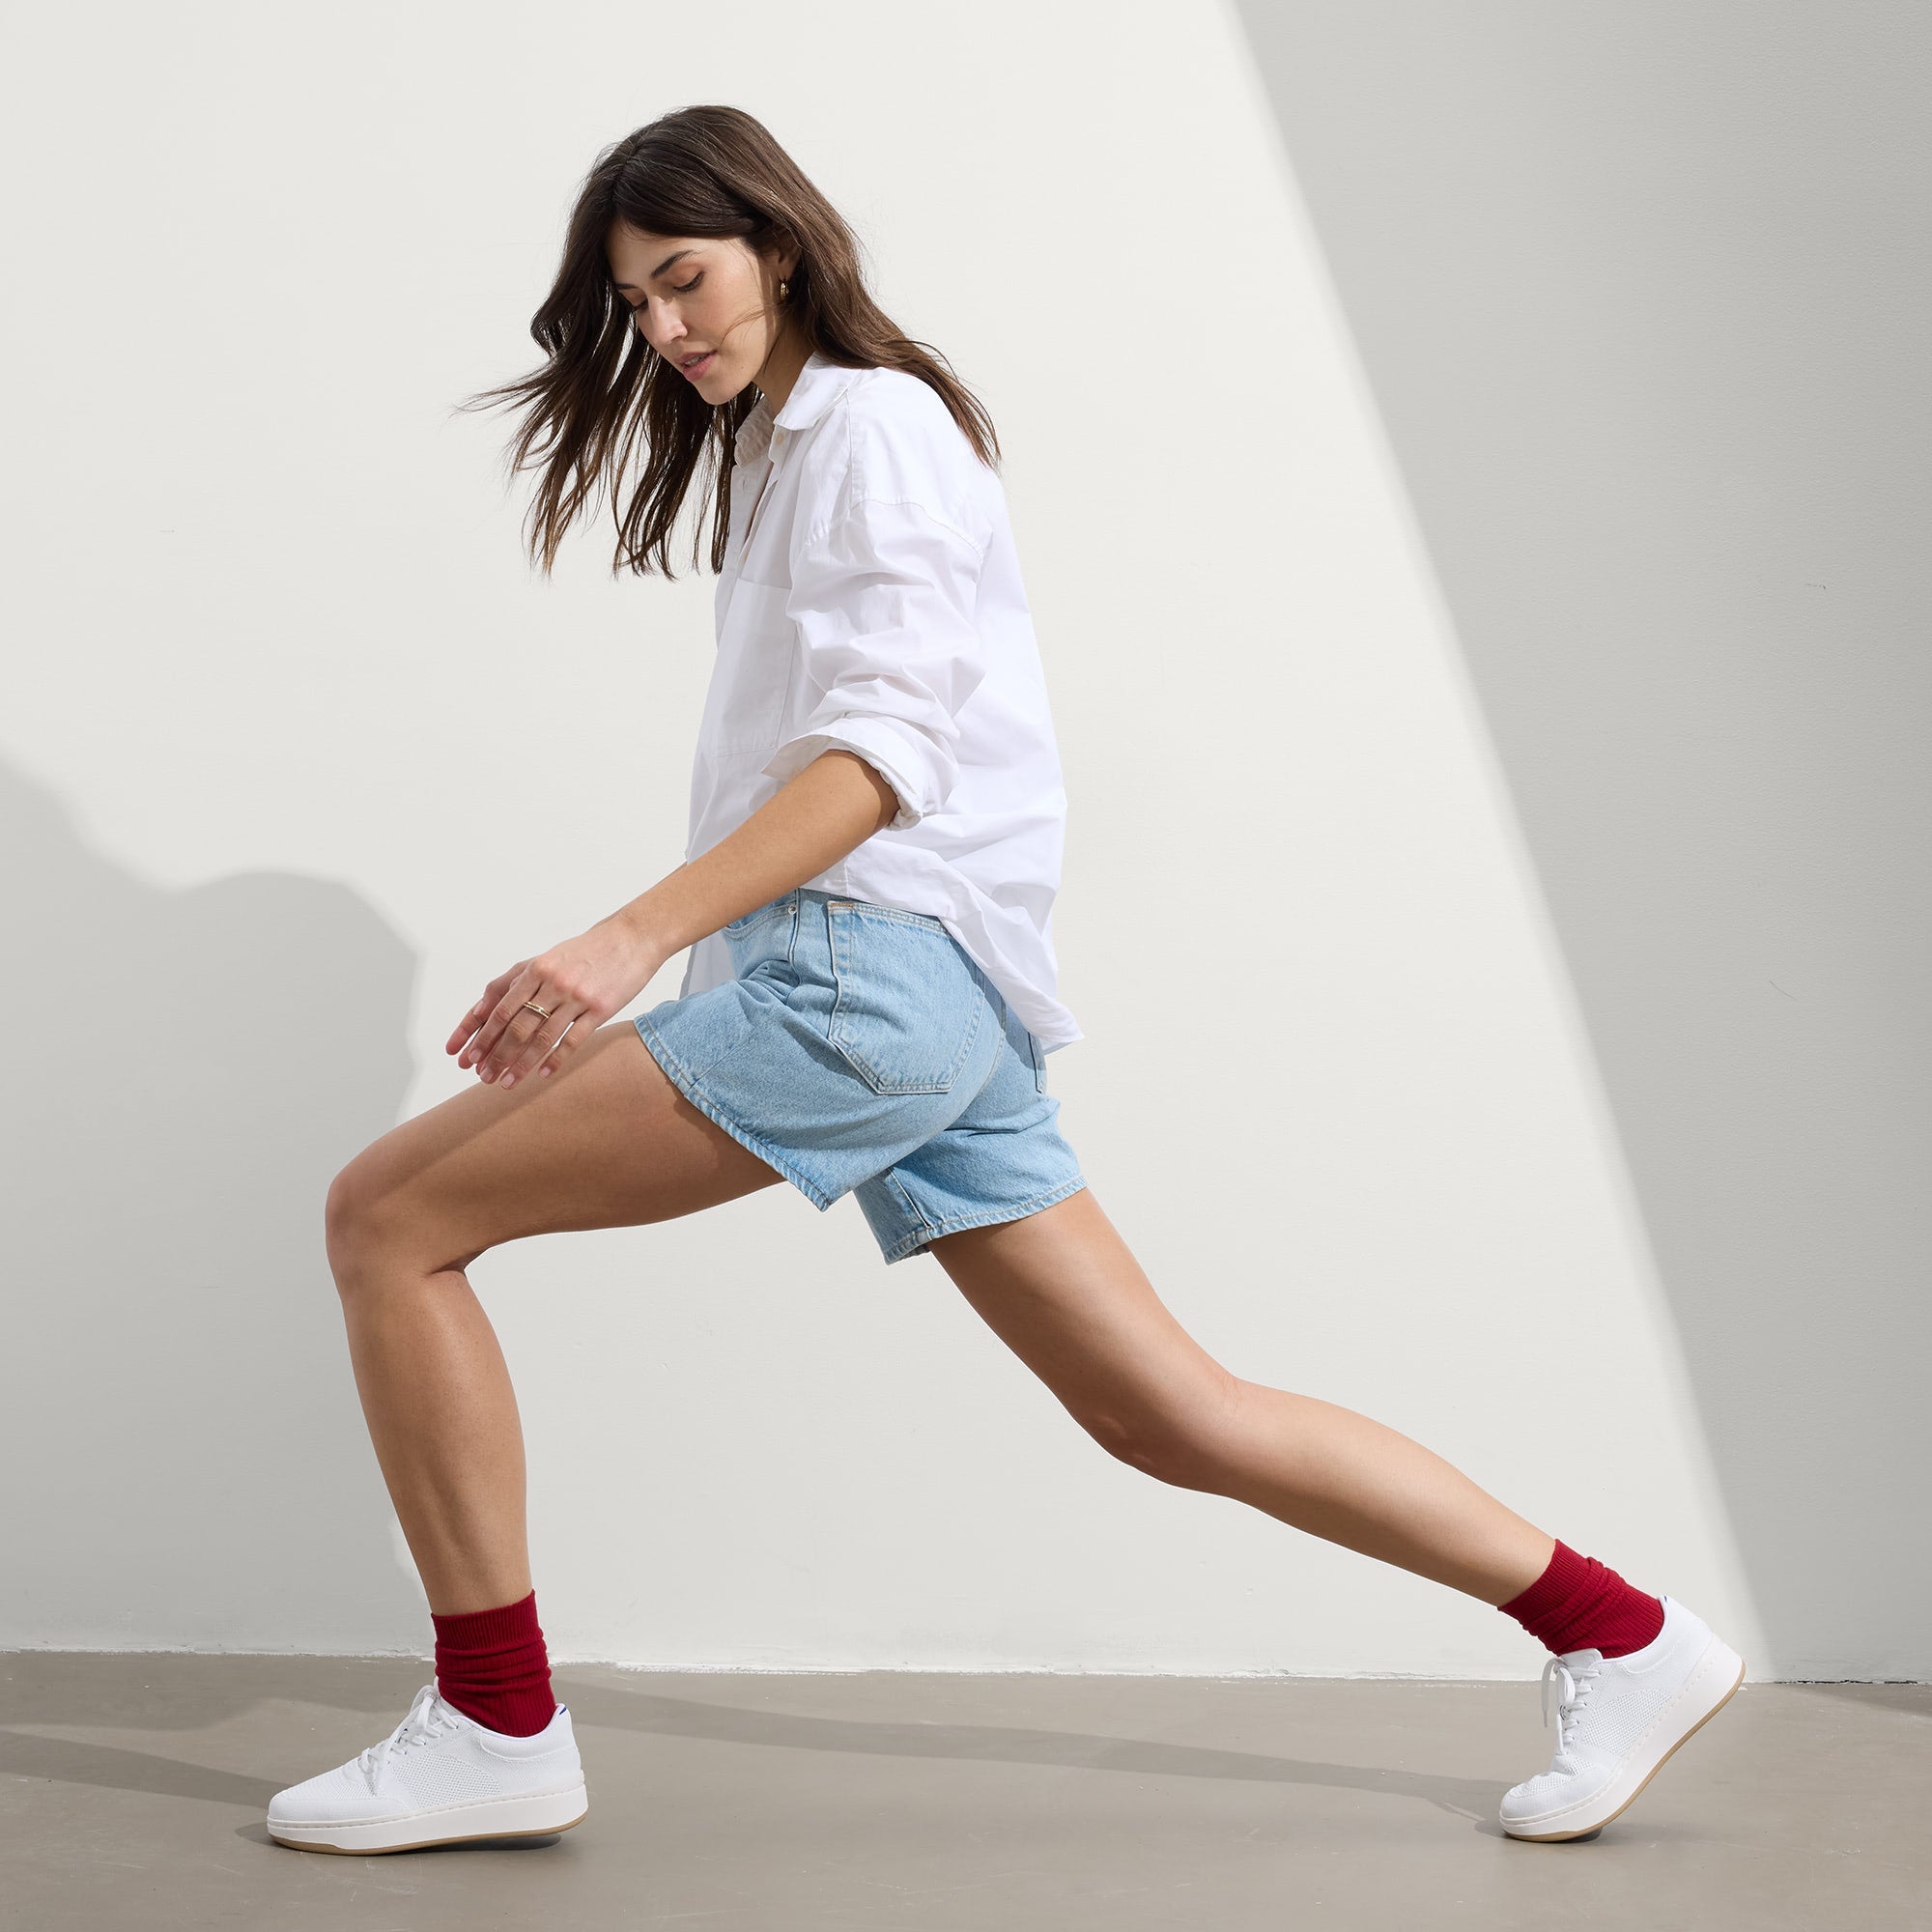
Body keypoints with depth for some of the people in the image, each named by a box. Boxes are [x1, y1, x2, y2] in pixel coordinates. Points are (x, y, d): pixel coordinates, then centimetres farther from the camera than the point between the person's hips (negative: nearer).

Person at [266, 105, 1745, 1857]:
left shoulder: (871, 421, -1)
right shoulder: (779, 451, 28)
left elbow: (885, 750, -13)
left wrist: (634, 938, -22)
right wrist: (630, 982, 17)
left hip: (874, 970, -10)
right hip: (919, 1007, 10)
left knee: (391, 1215, -9)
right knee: (1171, 1414, 7)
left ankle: (497, 1728, -7)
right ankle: (1623, 1641, 11)